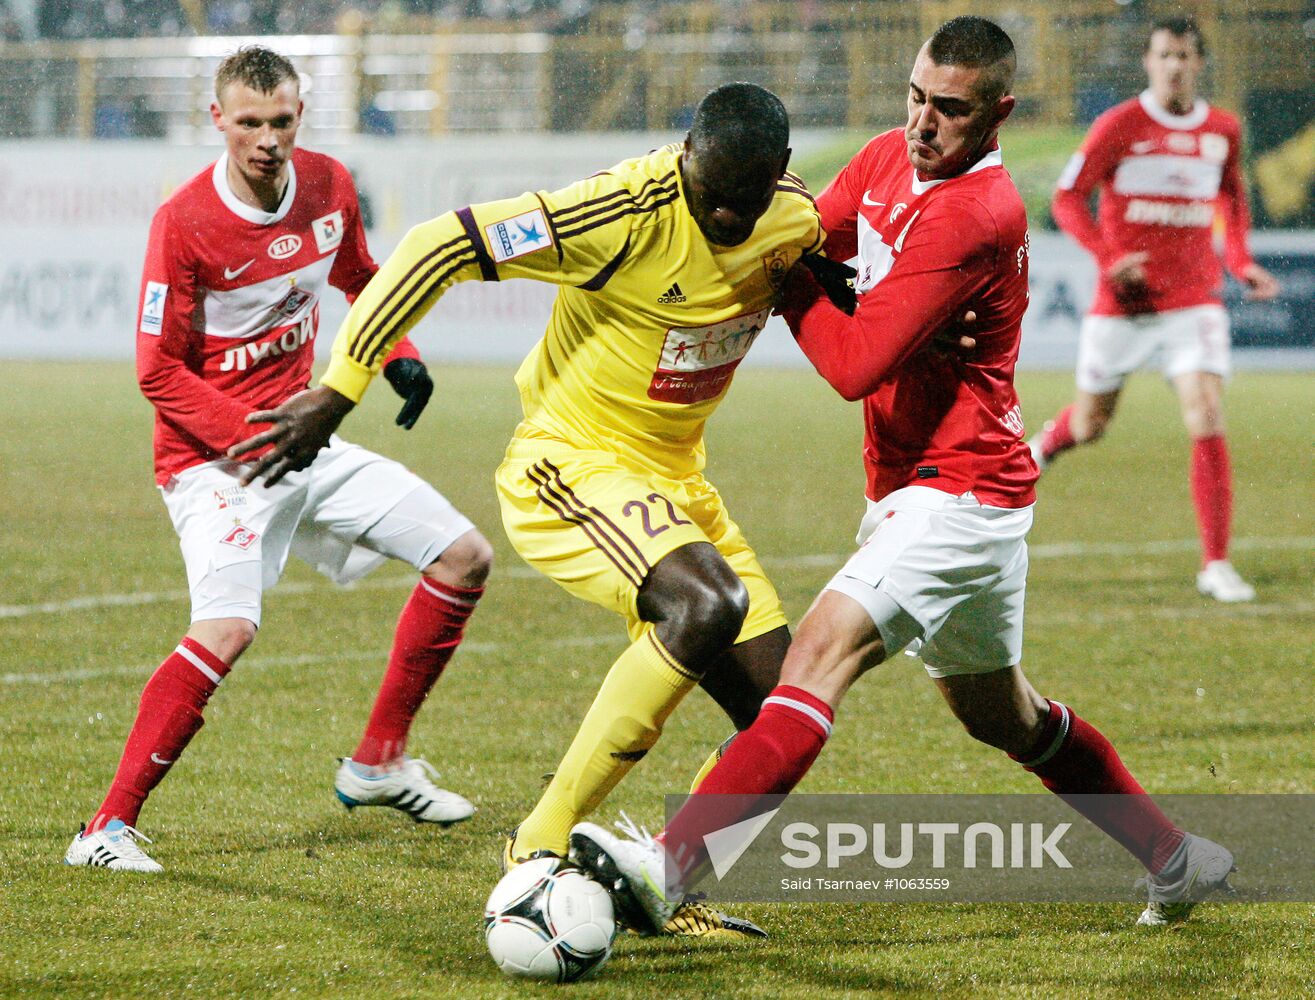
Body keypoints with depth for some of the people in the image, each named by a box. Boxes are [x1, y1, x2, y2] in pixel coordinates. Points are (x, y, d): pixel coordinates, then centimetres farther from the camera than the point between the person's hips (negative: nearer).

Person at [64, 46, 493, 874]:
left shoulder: (329, 186, 0)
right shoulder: (185, 221, -19)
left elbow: (360, 277, 21)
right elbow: (160, 372, -15)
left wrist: (399, 355, 3)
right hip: (212, 459, -7)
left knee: (464, 559, 7)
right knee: (228, 628, -29)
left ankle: (378, 764, 19)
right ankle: (108, 828, -21)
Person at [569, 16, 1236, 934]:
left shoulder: (976, 215, -22)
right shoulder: (888, 159, 5)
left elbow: (856, 362, -23)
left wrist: (788, 285, -9)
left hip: (959, 491, -10)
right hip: (910, 484, 10)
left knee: (826, 647, -24)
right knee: (999, 713, 22)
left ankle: (671, 865, -37)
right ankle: (1177, 860, 37)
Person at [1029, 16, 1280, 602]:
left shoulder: (1223, 131, 4)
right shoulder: (1120, 126, -8)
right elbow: (1068, 199, -7)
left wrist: (1241, 263, 8)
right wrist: (1110, 258, -21)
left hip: (1194, 301, 1)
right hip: (1123, 304, -1)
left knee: (1208, 424, -14)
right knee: (1090, 427, 12)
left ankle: (1216, 565, -9)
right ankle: (1044, 447, 50)